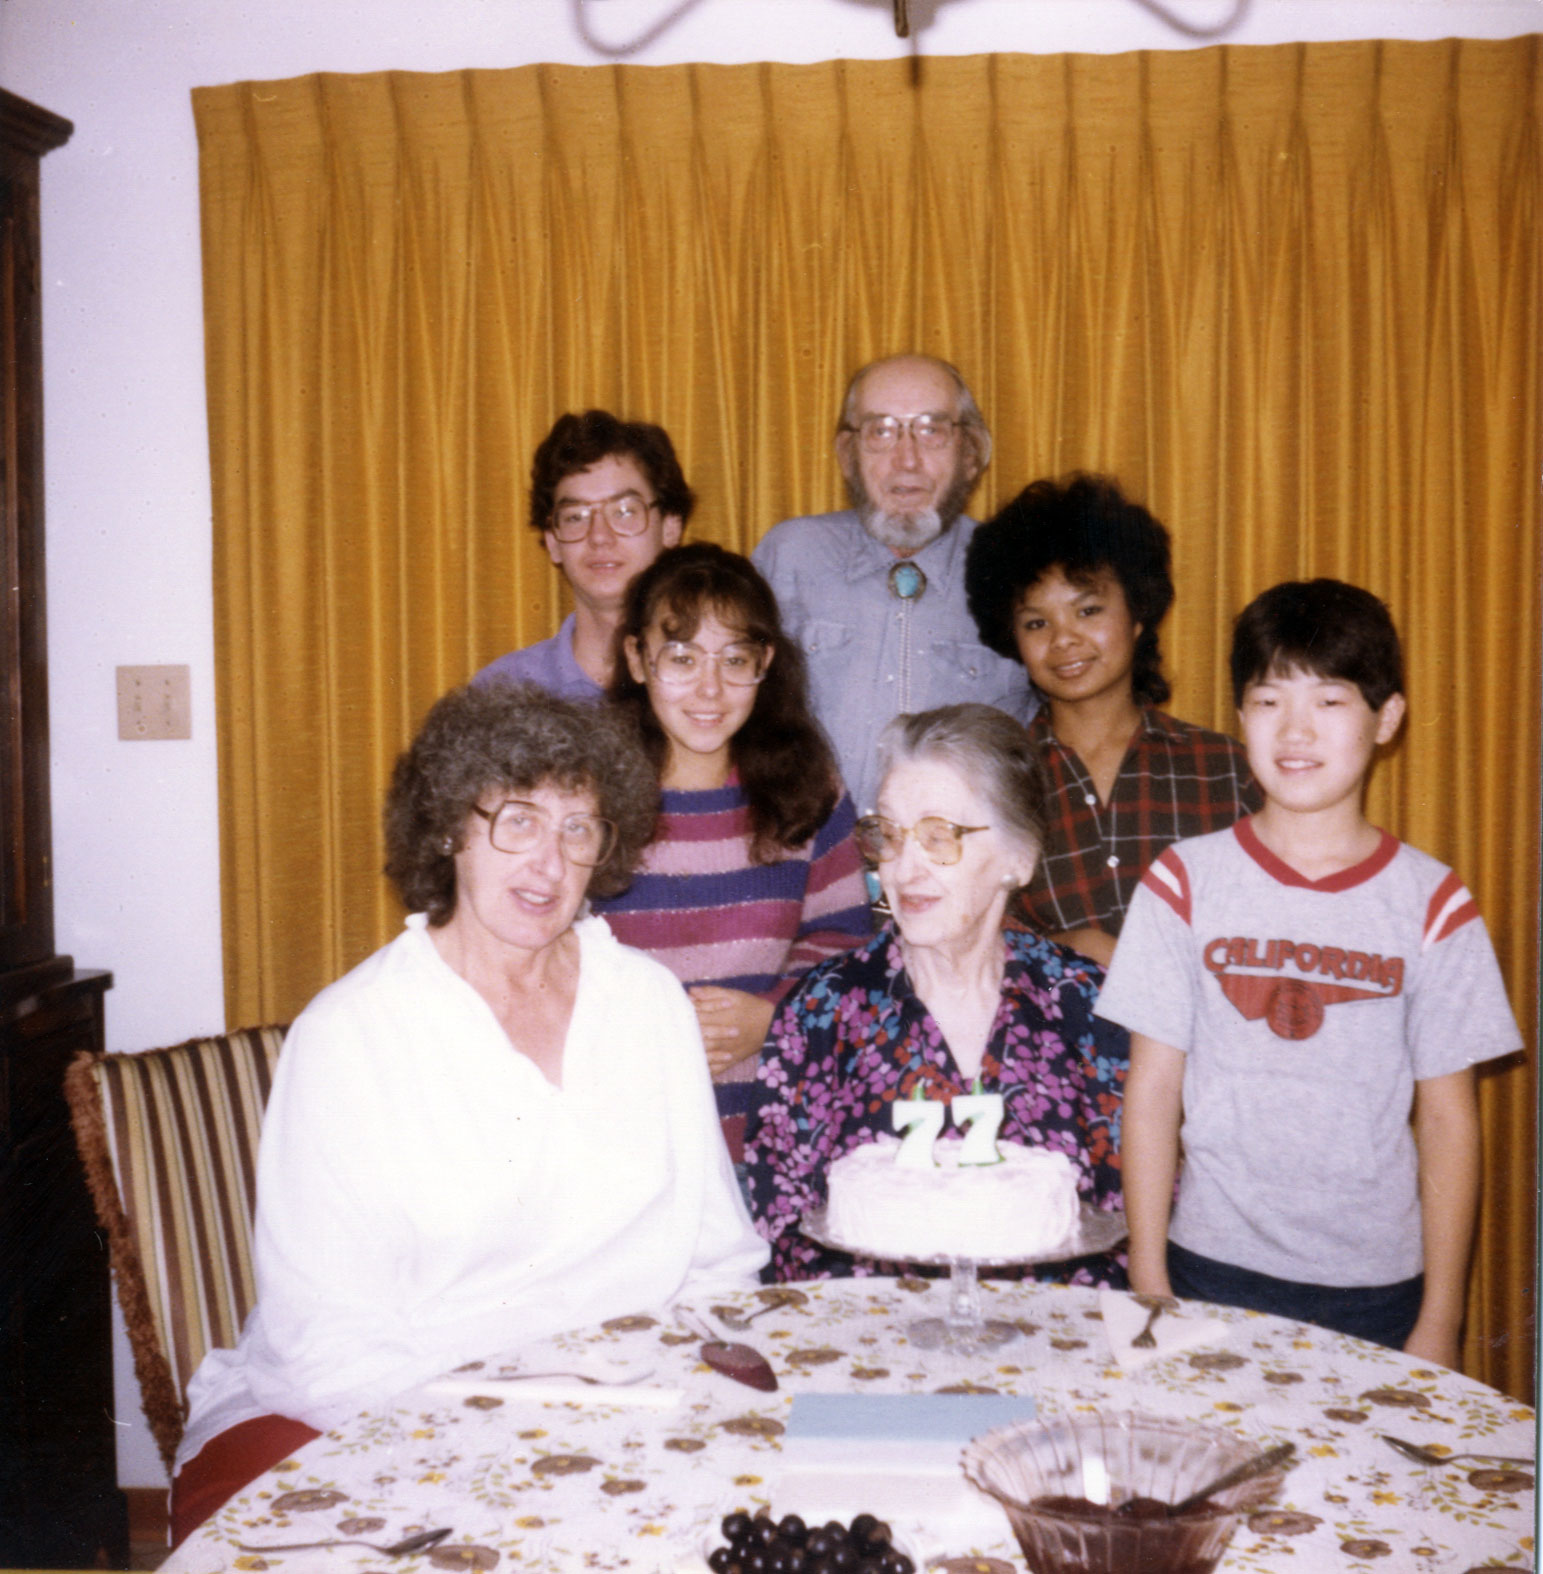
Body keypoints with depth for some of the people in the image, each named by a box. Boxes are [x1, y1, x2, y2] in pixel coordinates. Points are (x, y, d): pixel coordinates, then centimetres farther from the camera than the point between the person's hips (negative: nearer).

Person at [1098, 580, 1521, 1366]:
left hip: (1377, 1289, 0)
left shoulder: (1432, 904, -2)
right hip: (1212, 1271, 0)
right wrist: (1149, 1289, -2)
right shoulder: (1184, 882, -2)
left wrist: (1440, 1322, 1)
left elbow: (1447, 1119, 1)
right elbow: (1152, 1091, -1)